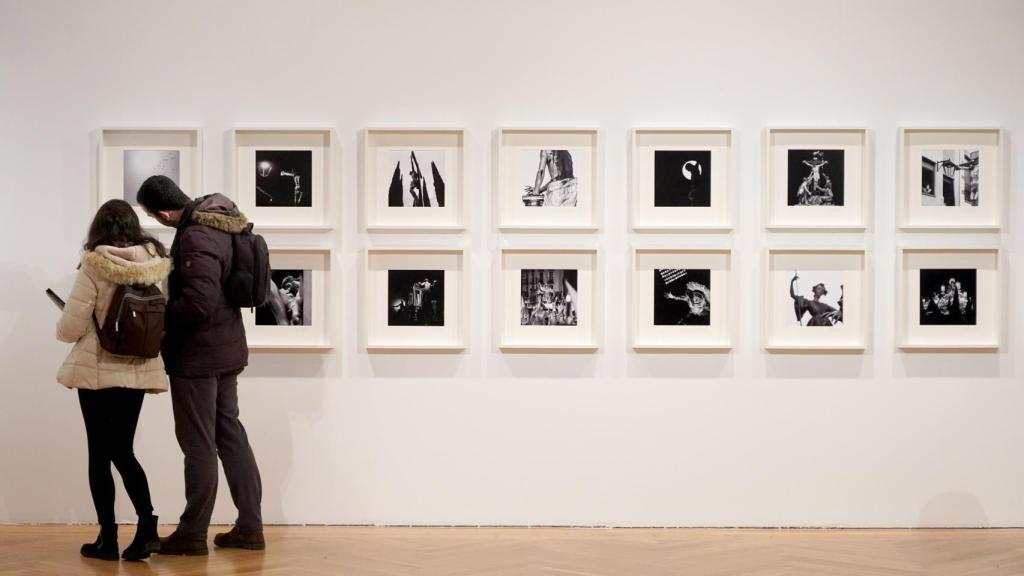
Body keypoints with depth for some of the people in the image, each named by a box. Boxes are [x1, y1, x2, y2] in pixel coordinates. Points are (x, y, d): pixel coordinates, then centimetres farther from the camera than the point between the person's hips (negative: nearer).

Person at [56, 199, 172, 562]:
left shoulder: (95, 264, -12)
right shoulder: (157, 262, 0)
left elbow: (71, 326, -10)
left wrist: (65, 331, 12)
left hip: (98, 369, -4)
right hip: (138, 370, 4)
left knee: (99, 453, 7)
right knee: (123, 451, 13)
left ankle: (108, 538, 9)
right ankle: (146, 526, -2)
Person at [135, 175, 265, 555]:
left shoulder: (195, 239, -24)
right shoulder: (218, 219, 5)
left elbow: (198, 306, -28)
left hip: (198, 355, -9)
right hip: (227, 349, 9)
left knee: (198, 444, 0)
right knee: (230, 434, 14)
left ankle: (192, 534, 10)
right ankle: (250, 527, 19)